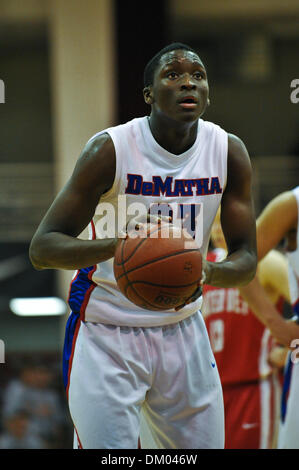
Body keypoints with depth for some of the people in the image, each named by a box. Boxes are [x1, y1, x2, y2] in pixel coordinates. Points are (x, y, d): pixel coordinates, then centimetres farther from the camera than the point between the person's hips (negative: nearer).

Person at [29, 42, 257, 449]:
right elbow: (41, 248, -20)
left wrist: (209, 272, -27)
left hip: (183, 331, 4)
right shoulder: (111, 150, -18)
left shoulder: (229, 152, -6)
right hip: (106, 334, -4)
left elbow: (246, 259, -3)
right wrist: (118, 245, -39)